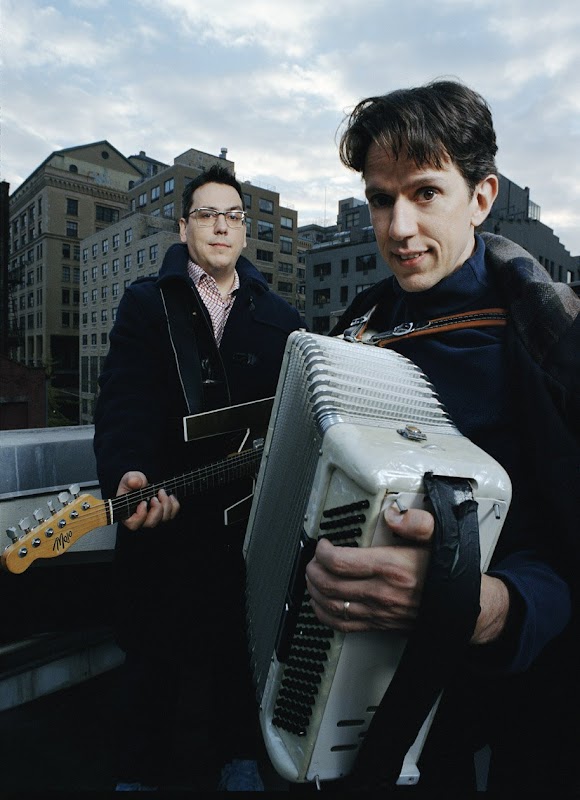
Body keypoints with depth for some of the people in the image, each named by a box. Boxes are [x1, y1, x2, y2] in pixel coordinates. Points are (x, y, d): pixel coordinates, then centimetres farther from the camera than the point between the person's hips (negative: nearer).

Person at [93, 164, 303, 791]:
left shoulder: (278, 316, 9)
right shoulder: (147, 302, 1)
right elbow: (123, 401, -12)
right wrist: (128, 475, -28)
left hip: (251, 506, 2)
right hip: (160, 506, -2)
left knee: (238, 643, 17)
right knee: (153, 652, 12)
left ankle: (238, 757, 42)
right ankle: (140, 772, 38)